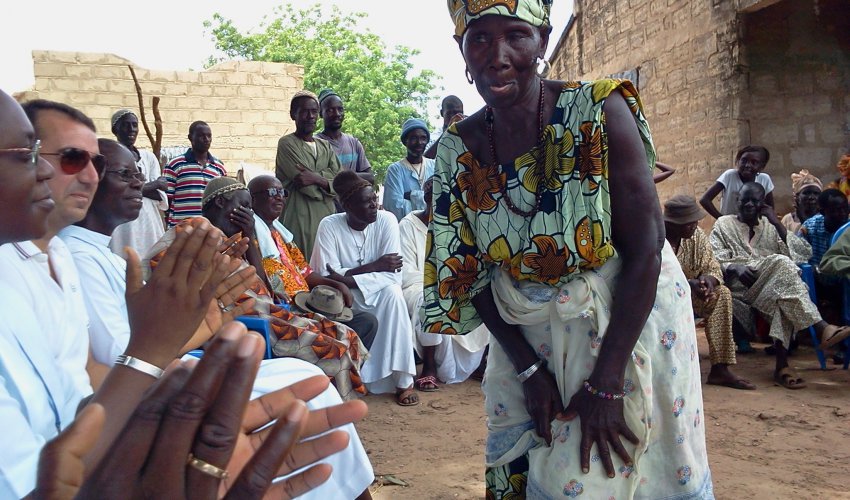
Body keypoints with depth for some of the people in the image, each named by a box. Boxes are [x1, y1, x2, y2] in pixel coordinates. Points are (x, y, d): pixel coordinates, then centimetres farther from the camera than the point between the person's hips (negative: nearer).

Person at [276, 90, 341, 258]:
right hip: (301, 218, -5)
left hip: (327, 215, 5)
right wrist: (327, 179, -1)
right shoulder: (287, 144, -2)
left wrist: (316, 178, -12)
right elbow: (309, 189, -12)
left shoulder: (325, 146, 17)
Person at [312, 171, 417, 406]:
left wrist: (348, 280, -29)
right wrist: (374, 266, -24)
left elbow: (393, 275, -19)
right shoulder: (329, 226, -13)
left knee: (393, 293, -31)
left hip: (379, 296, 1)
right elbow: (327, 277, -20)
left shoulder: (386, 220, -12)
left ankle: (403, 380, -22)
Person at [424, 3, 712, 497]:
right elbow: (471, 271, -1)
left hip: (623, 320, -3)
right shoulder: (458, 147, -8)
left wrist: (605, 381, -20)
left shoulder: (599, 111, -20)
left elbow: (645, 249, -20)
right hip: (525, 332, 4)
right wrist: (528, 369, -8)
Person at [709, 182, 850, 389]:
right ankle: (821, 328, -38)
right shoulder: (724, 224, 18)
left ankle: (782, 365, -40)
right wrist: (735, 267, -19)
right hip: (738, 284, -3)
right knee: (781, 264, -31)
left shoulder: (769, 227, 27)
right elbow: (714, 259, 3)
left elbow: (793, 255, 13)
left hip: (770, 285, 3)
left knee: (783, 298, -35)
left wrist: (777, 223, 5)